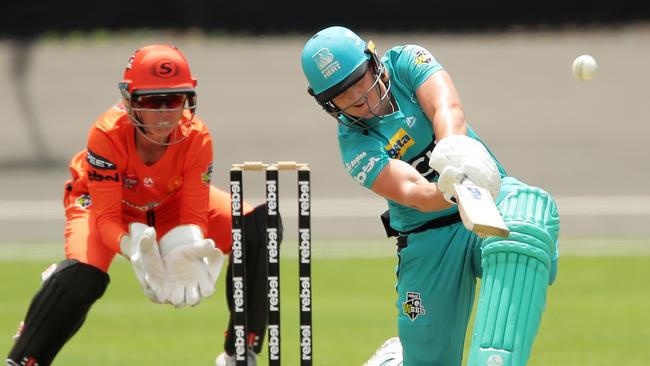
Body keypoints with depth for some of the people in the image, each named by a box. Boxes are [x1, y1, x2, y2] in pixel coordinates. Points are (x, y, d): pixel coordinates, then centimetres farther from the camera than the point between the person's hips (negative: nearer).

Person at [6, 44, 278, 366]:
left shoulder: (196, 137, -29)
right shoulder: (107, 134, -36)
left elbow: (194, 215, -25)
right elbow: (107, 218, -32)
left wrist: (187, 249, -49)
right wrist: (133, 247, -54)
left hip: (170, 203, 3)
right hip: (99, 201, -3)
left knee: (258, 225, -18)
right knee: (83, 274, -36)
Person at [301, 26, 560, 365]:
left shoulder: (406, 62, -2)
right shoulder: (355, 144, -7)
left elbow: (447, 108, -23)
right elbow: (409, 191, -25)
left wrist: (454, 145, -46)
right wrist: (447, 193, -49)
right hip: (429, 242, 0)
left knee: (526, 208, -37)